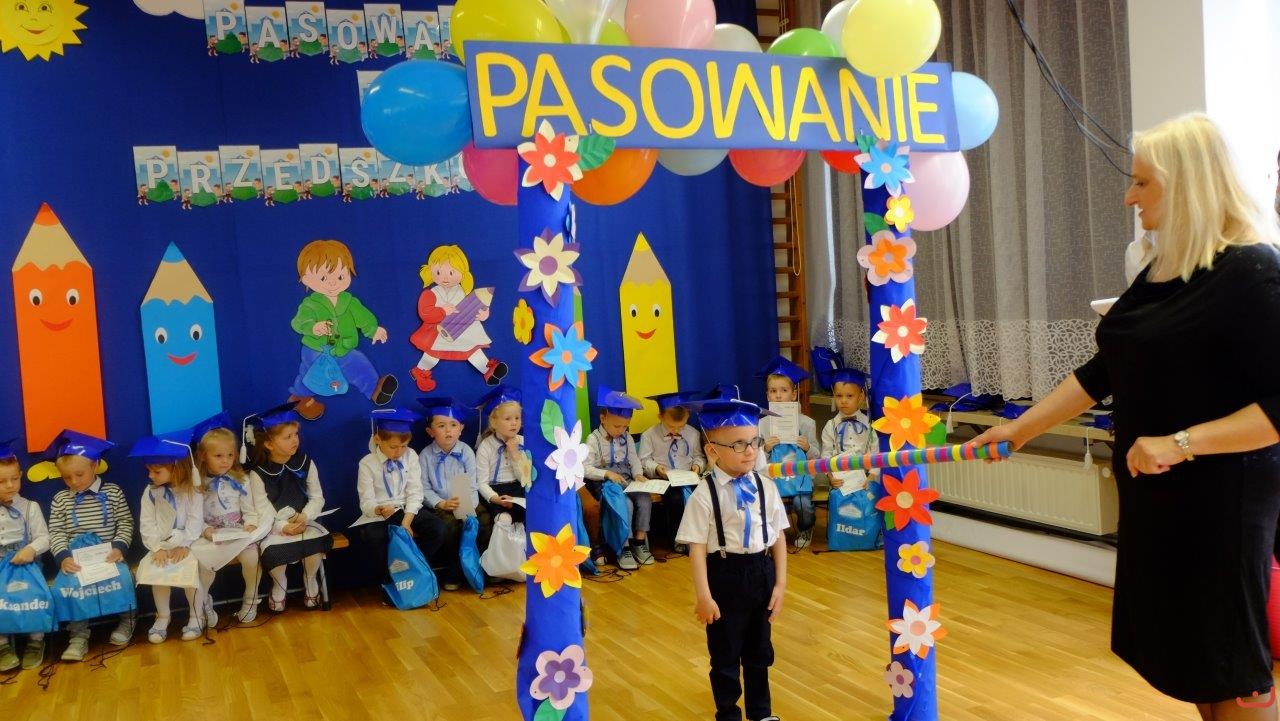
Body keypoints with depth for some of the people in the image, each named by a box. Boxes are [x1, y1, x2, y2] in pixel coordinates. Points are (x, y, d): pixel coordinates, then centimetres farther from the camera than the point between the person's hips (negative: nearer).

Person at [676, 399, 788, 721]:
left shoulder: (766, 487, -3)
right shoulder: (705, 494, -16)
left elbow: (778, 536, 2)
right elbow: (697, 547, -14)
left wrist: (780, 583, 1)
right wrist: (703, 595, -15)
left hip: (762, 572, 4)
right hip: (725, 576, -4)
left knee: (760, 649, 21)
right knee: (725, 653, 13)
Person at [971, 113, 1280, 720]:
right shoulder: (1160, 272, 9)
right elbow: (1103, 373, 15)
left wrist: (1181, 443, -25)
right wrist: (1021, 428, 13)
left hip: (1220, 498, -8)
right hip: (1155, 495, 8)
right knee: (1184, 658, 16)